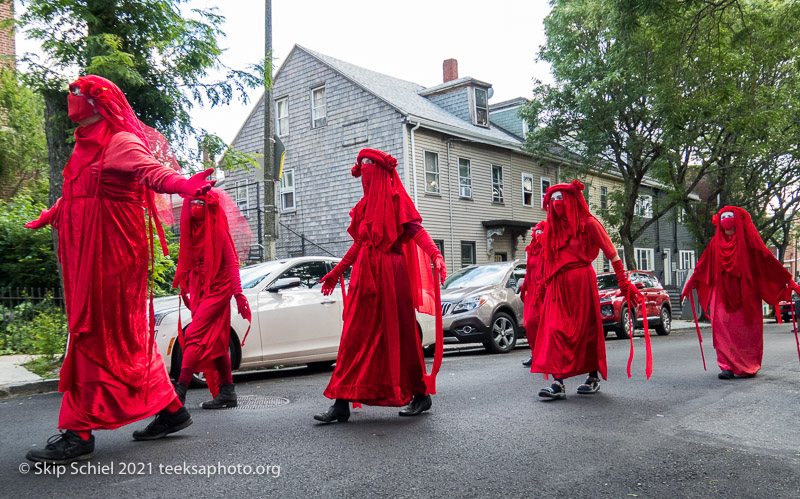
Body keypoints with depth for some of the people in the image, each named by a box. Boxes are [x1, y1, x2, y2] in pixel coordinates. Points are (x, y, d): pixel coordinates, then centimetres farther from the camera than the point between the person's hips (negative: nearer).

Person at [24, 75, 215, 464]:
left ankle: (80, 433, -1)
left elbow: (153, 171, -24)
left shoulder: (122, 142, -5)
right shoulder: (87, 147, 22)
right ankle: (170, 409, 19)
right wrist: (44, 219, 51)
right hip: (87, 253, 9)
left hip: (110, 253, -9)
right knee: (128, 335, 10)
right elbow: (72, 197, 36)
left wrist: (184, 185, -45)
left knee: (95, 334, -7)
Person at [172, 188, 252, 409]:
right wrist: (184, 288, 18)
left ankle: (180, 390, -20)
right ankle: (227, 393, 11)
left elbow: (232, 263, -11)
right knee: (215, 343, 7)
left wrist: (238, 293, -17)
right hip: (199, 290, 7)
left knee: (194, 336, -17)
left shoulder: (217, 230, -10)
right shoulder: (191, 229, 10)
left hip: (217, 289, -7)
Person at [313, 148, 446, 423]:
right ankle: (342, 403, 4)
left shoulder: (395, 198, -1)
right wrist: (337, 271, 29)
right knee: (355, 336, 2)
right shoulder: (366, 204, 20)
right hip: (365, 274, 7)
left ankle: (421, 394, 16)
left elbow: (416, 230, -13)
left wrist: (435, 255, -29)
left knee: (398, 334, 0)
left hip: (390, 274, -7)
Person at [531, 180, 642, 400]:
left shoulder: (588, 223, 0)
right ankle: (558, 382, -7)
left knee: (586, 330, 0)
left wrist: (624, 282, -5)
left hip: (581, 282, -5)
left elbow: (611, 252, -1)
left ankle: (594, 378, 14)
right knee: (555, 330, -6)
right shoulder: (553, 228, 18)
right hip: (557, 285, 5)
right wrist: (543, 286, 20)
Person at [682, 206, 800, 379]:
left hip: (745, 294, -2)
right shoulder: (716, 243, 8)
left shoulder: (749, 241, 0)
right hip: (722, 293, 2)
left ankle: (749, 367, 15)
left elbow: (768, 261, 0)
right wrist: (688, 286, 13)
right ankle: (727, 366, -6)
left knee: (747, 329, 0)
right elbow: (701, 267, 13)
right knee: (722, 328, -7)